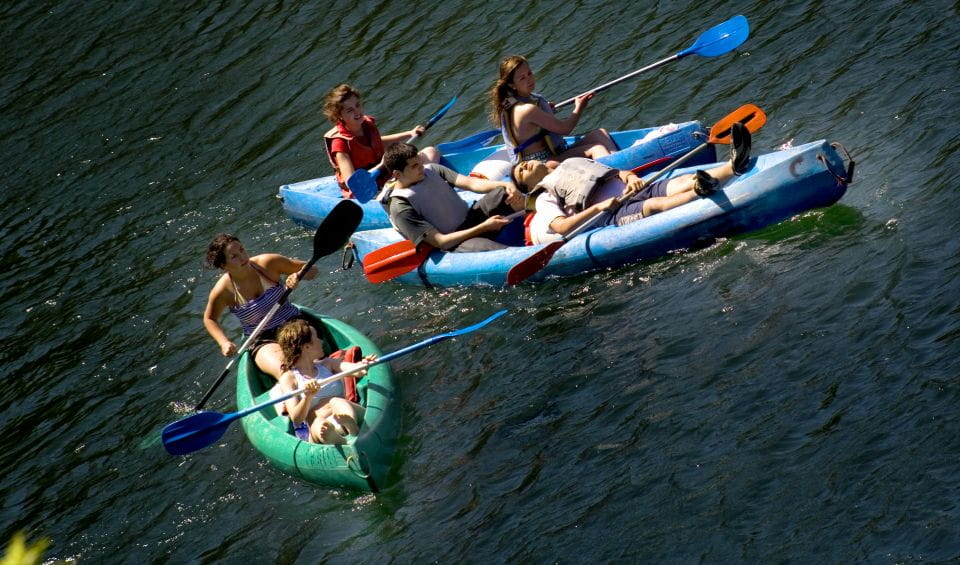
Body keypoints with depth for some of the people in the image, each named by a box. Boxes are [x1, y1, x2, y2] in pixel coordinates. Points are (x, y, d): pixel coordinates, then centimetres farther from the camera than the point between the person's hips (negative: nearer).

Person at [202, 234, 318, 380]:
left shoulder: (267, 264, -6)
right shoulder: (223, 291, -7)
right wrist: (224, 343, -2)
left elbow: (311, 269, 4)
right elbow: (209, 319, 14)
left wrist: (298, 276, -19)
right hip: (263, 343, -1)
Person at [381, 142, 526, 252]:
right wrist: (483, 228, -22)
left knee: (505, 193, -16)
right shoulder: (399, 208, -15)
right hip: (453, 244, -6)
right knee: (482, 247, -39)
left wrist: (506, 185, -24)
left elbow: (470, 183, -6)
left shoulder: (431, 170, 4)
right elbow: (440, 242, -18)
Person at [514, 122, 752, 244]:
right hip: (615, 215, -6)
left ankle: (734, 165, -48)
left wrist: (629, 176, 2)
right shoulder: (545, 199, 15)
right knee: (654, 205, -38)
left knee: (684, 181, -22)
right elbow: (561, 227, -5)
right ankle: (698, 193, -70)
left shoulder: (574, 163, 36)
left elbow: (615, 172, 27)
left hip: (635, 191, 6)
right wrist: (598, 207, -17)